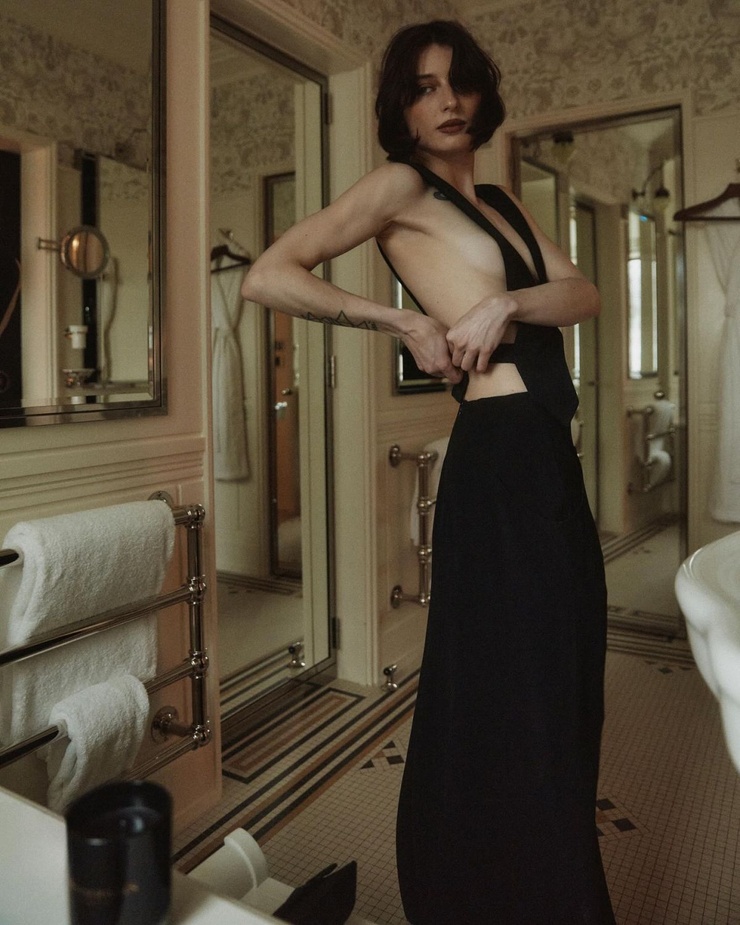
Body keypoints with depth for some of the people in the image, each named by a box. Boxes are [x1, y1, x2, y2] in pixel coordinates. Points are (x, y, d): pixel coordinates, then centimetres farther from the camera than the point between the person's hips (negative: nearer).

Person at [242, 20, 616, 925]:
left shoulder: (497, 200, 20)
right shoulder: (401, 185, -1)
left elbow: (584, 295, 8)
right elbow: (267, 277, -12)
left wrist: (505, 303, -12)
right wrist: (406, 321, -11)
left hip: (547, 455, 8)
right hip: (498, 457, -8)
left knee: (561, 684, 16)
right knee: (511, 694, 0)